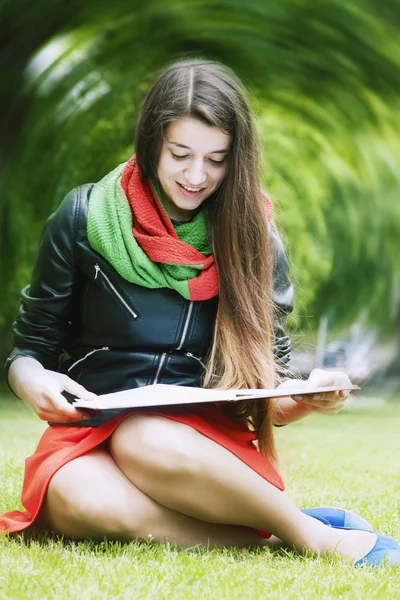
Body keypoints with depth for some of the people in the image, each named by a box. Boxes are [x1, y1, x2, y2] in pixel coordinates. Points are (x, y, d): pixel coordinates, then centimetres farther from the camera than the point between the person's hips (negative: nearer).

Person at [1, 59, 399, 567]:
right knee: (77, 497, -37)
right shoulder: (83, 219, 2)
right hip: (90, 438, 1)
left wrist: (307, 399, -16)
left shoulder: (254, 238, 5)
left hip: (208, 440, 0)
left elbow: (270, 381, 8)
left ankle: (310, 534, -24)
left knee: (147, 440, -37)